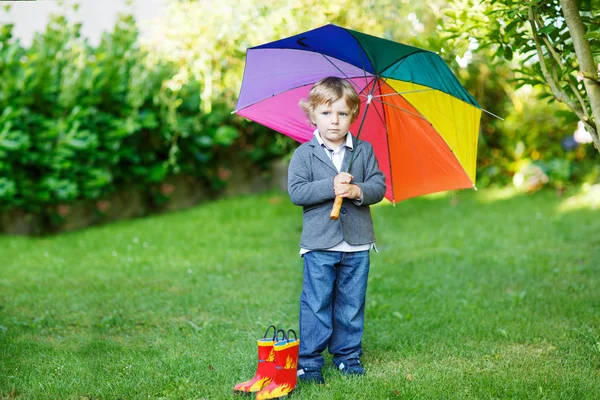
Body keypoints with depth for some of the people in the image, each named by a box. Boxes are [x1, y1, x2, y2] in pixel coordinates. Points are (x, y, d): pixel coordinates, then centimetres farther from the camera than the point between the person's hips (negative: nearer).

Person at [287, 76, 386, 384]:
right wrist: (331, 187, -21)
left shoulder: (364, 151, 5)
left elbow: (379, 186, 0)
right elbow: (296, 192, -11)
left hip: (357, 245, 2)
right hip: (319, 245, -2)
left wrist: (358, 191, -20)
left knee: (352, 304, 11)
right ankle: (309, 361, 8)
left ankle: (348, 355, 23)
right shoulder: (304, 154, -2)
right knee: (316, 304, 1)